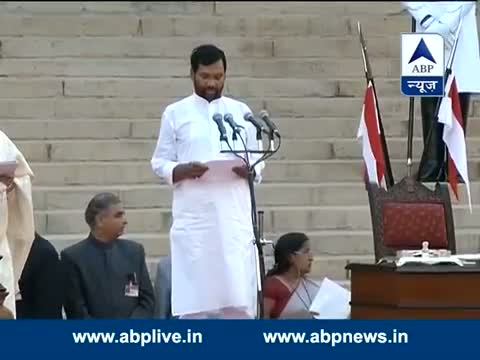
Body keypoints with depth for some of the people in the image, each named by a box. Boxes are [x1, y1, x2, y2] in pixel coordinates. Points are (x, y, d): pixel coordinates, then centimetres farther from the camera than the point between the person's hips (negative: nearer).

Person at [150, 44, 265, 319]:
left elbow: (259, 161, 14)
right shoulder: (175, 113, 7)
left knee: (239, 296, -2)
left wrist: (249, 169, -9)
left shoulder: (241, 111, 13)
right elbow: (160, 162, 5)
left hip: (234, 218, 2)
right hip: (193, 219, -2)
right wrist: (182, 170, -15)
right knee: (193, 297, -5)